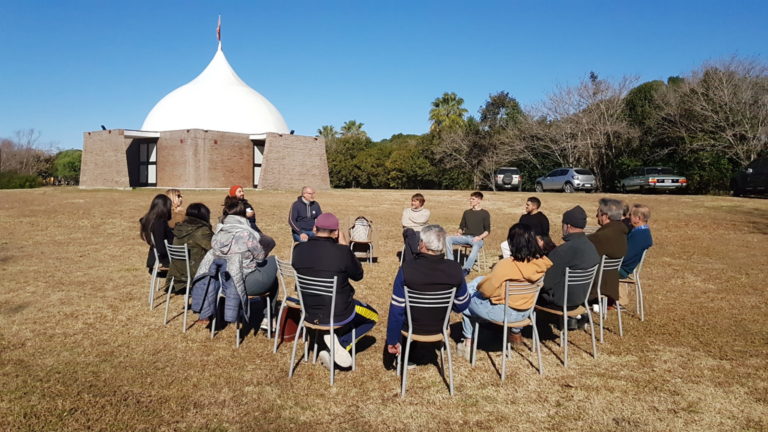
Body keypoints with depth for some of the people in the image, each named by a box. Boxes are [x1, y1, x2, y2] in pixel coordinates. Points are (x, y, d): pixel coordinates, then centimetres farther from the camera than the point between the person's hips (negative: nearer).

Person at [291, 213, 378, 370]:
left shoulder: (299, 249, -11)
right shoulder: (342, 251, -23)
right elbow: (358, 275, -5)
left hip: (309, 312, 5)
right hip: (338, 314, -5)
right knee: (373, 317, 24)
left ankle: (332, 352, 19)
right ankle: (342, 343, 1)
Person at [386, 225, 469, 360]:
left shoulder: (407, 268, -26)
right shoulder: (455, 269, -18)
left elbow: (396, 308, -19)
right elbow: (461, 306, -6)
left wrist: (392, 340, -6)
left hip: (411, 328, -2)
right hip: (440, 328, 3)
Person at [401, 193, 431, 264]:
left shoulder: (426, 212, 15)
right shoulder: (406, 210, 21)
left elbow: (421, 221, -6)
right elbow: (404, 223, 5)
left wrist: (410, 218, 6)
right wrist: (417, 223, -2)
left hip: (421, 233, -1)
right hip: (409, 232, 1)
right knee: (409, 231, -38)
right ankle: (417, 252, -47)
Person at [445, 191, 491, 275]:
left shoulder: (485, 213, 9)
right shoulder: (466, 212, 23)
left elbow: (487, 231, 3)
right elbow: (461, 226, 24)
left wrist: (479, 237, -15)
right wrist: (459, 233, 1)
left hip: (476, 238, -5)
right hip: (465, 237, 5)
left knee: (476, 245, -41)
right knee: (448, 239, -21)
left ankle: (466, 269, -48)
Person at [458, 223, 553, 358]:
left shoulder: (506, 265, -30)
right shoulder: (540, 262, -12)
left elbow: (486, 290, -20)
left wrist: (478, 285, 2)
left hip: (502, 313, -6)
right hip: (525, 313, 6)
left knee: (467, 301, 20)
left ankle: (468, 344, 28)